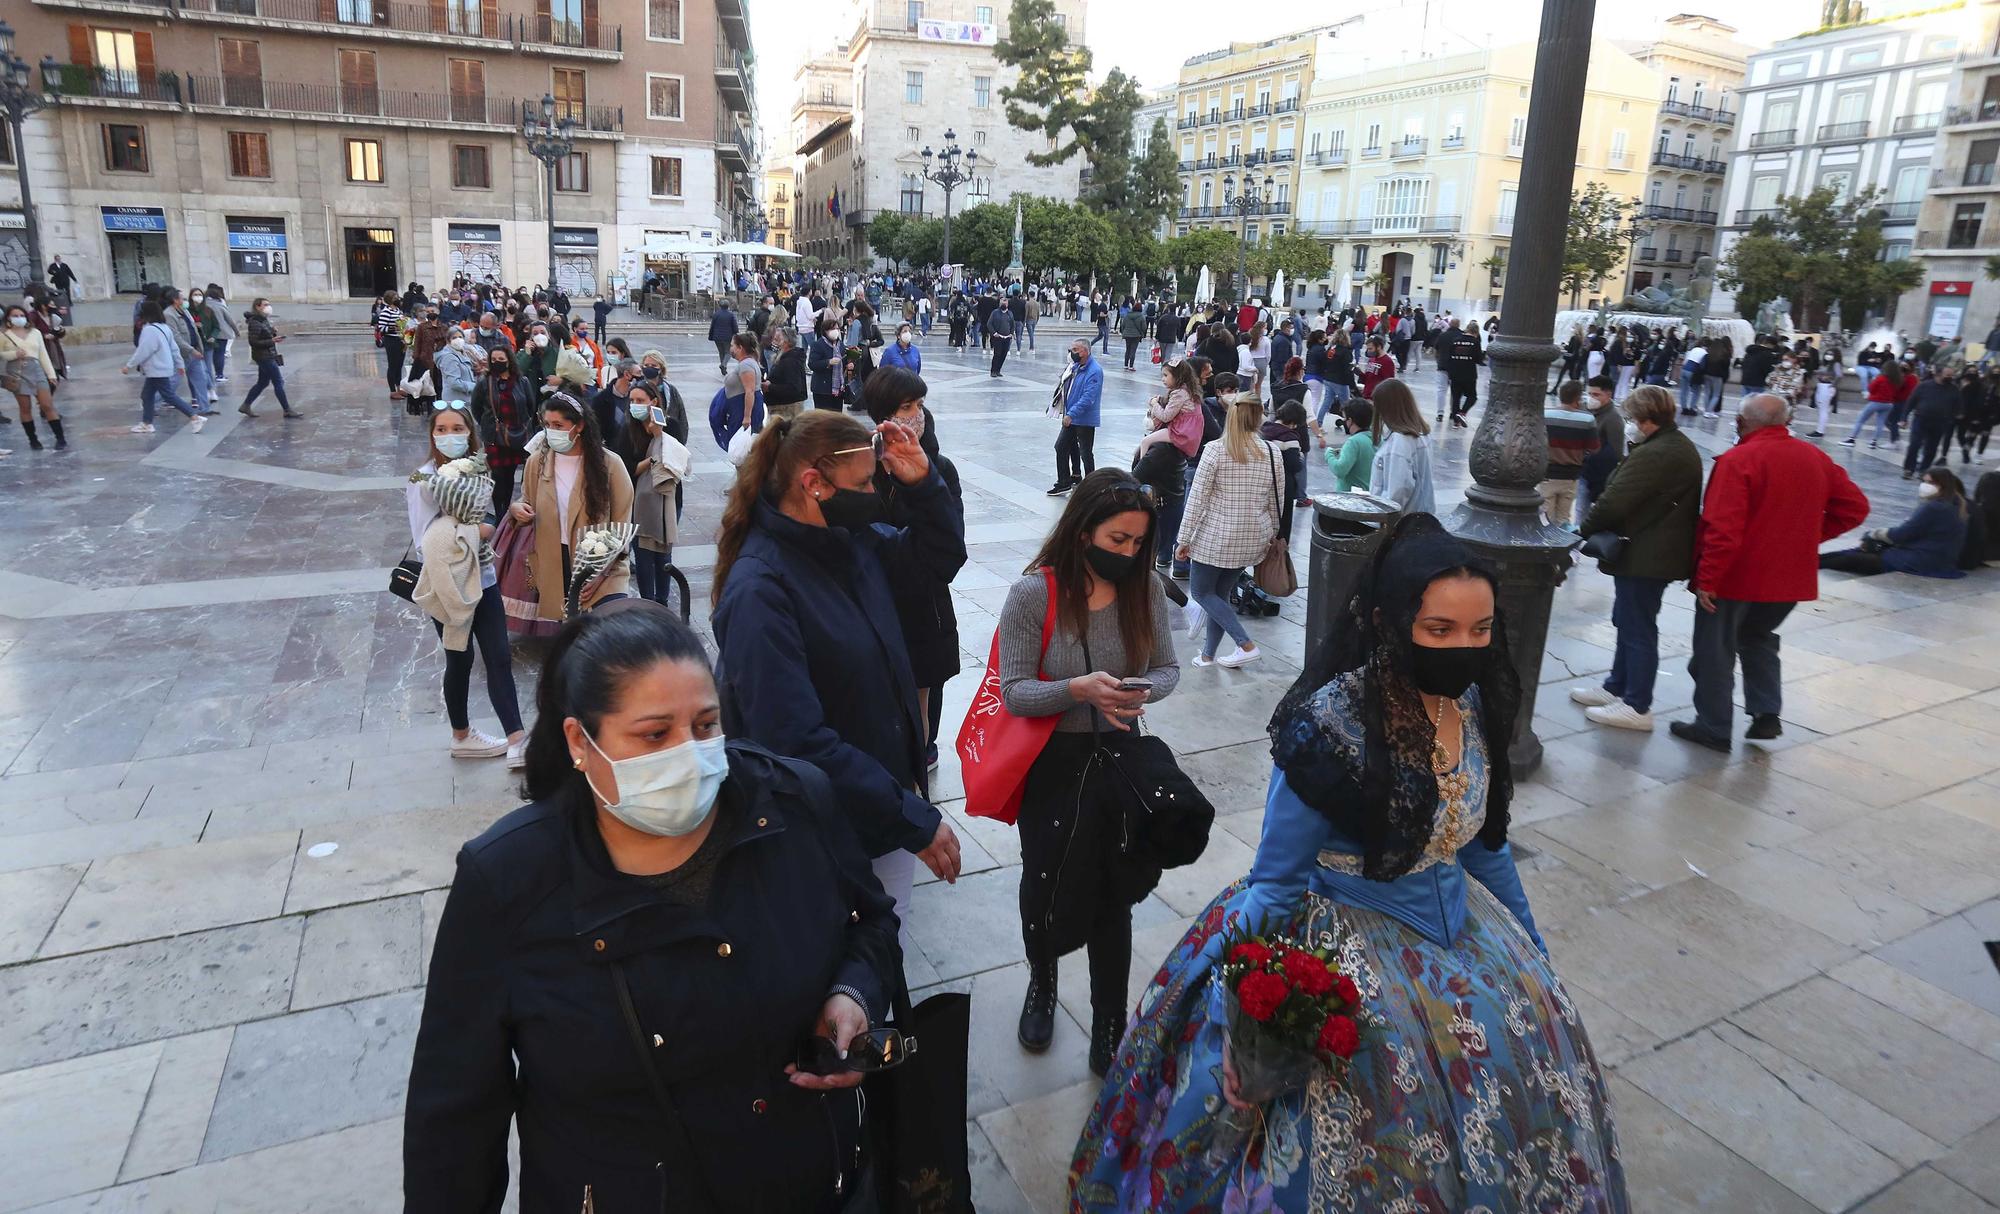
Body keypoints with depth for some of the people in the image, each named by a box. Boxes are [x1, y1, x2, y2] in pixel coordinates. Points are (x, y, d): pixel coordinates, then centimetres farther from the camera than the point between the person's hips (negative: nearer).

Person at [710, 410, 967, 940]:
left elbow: (941, 556, 13)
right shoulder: (759, 591, -26)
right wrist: (915, 820, -25)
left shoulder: (853, 539, -4)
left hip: (893, 788, 7)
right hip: (830, 830, -7)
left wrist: (922, 481, -6)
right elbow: (798, 740, -29)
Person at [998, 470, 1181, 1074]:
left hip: (1118, 758, 2)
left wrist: (1142, 690, -20)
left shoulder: (1145, 588, -6)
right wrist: (1079, 689, -31)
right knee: (1048, 890, 13)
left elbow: (1168, 669, 3)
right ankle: (1041, 983, 46)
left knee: (1113, 898, 11)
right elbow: (1014, 692, -15)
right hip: (1053, 765, -2)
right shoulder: (1034, 593, -17)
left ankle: (1108, 1027, 31)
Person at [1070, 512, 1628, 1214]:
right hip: (1352, 942, -7)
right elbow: (1274, 884, -19)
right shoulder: (1329, 726, -27)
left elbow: (1485, 842, 10)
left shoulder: (1475, 705, -6)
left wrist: (1531, 949, 20)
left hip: (1458, 923, 7)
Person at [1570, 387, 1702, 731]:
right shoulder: (1683, 447, 12)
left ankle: (1637, 706, 6)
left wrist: (1585, 529, -7)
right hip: (1663, 553, 10)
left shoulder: (1652, 455, -22)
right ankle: (1617, 688, 32)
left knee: (1637, 628, -2)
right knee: (1629, 622, 20)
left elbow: (1614, 502, -24)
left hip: (1643, 557, -10)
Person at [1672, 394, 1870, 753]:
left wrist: (1706, 579, -20)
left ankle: (1714, 729, 14)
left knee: (1715, 650, 8)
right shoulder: (1815, 458, 4)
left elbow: (1723, 529, -25)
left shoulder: (1738, 460, -18)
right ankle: (1766, 714, 18)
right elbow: (1854, 507, 10)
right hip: (1790, 576, 7)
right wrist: (1808, 535, 12)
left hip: (1736, 575, -6)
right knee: (1758, 637, 27)